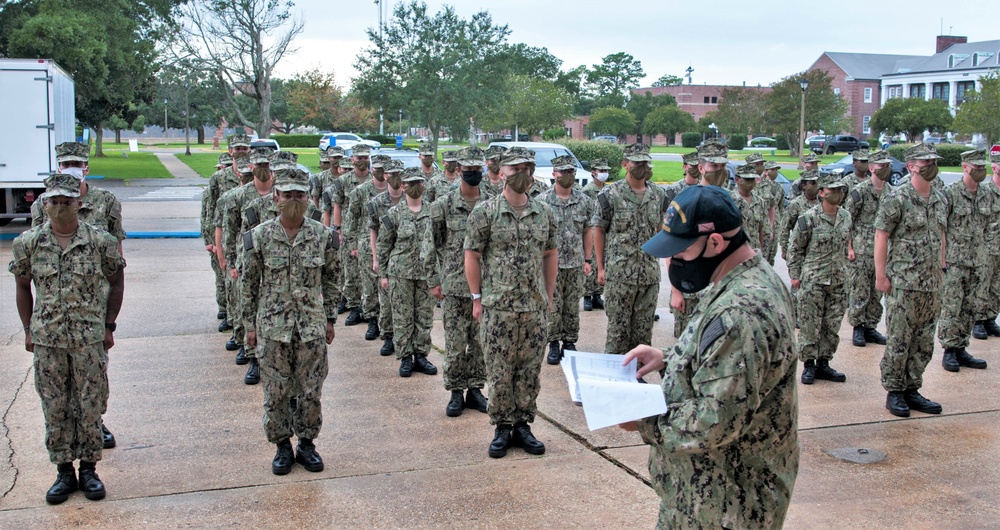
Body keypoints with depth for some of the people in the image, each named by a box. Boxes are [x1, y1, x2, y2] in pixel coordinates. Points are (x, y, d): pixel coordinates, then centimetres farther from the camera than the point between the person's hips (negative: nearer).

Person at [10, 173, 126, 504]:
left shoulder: (101, 241, -5)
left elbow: (116, 282, 5)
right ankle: (64, 471, 21)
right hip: (47, 339, 1)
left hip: (90, 338, -1)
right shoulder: (28, 244, -1)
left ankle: (88, 468, 21)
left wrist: (109, 326, 3)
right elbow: (23, 287, 10)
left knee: (91, 405, 6)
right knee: (55, 408, 8)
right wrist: (28, 330, 8)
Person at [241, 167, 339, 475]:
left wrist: (330, 319, 8)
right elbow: (249, 284, 3)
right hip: (273, 328, -1)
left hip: (312, 327, 1)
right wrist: (250, 325, 3)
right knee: (276, 393, 7)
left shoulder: (323, 236, -1)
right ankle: (282, 446, 23)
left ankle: (306, 444, 25)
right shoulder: (259, 237, -4)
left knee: (311, 392, 7)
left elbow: (331, 280, 9)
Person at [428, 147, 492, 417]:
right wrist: (434, 281, -3)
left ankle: (475, 389, 21)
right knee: (455, 343, 1)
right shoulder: (443, 205, -2)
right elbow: (431, 245, 1)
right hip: (454, 286, -2)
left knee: (481, 341, 9)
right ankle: (456, 392, 13)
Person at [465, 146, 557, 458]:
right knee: (499, 372, 3)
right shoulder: (485, 212, -4)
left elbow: (550, 254, 14)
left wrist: (549, 294, 12)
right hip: (498, 306, -3)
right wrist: (477, 298, -4)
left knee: (530, 370, 8)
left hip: (535, 307, 4)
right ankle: (502, 428, 15)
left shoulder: (544, 213, 8)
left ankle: (522, 425, 20)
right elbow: (472, 256, -2)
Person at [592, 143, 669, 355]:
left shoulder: (659, 195, 8)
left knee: (644, 325, 10)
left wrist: (657, 259, 10)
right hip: (619, 272, -4)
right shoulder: (611, 194, -5)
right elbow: (599, 230, -1)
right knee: (618, 325, 1)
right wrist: (600, 267, -4)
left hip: (650, 272, 4)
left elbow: (660, 230, 16)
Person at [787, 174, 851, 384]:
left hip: (838, 281, 6)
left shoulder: (846, 217, 7)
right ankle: (809, 365, 11)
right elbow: (795, 247, -4)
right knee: (810, 325, 0)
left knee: (832, 326, 9)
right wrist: (794, 275, -4)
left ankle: (823, 364, 20)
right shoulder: (809, 218, -10)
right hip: (813, 281, -5)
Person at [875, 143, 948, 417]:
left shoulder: (940, 200, 11)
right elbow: (881, 236, -10)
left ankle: (912, 389, 21)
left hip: (931, 284, 7)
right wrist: (881, 274, -13)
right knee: (899, 340, -1)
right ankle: (894, 392, 10)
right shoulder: (897, 199, -10)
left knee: (924, 341, 11)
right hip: (903, 283, -7)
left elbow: (940, 237, 18)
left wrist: (941, 271, 16)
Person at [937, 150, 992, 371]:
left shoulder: (987, 197, 10)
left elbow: (985, 231, 17)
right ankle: (949, 351, 6)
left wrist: (983, 260, 13)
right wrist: (942, 258, -13)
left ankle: (961, 349, 18)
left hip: (976, 263, 6)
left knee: (969, 309, 10)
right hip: (953, 262, -6)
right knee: (951, 308, -3)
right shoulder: (951, 193, -9)